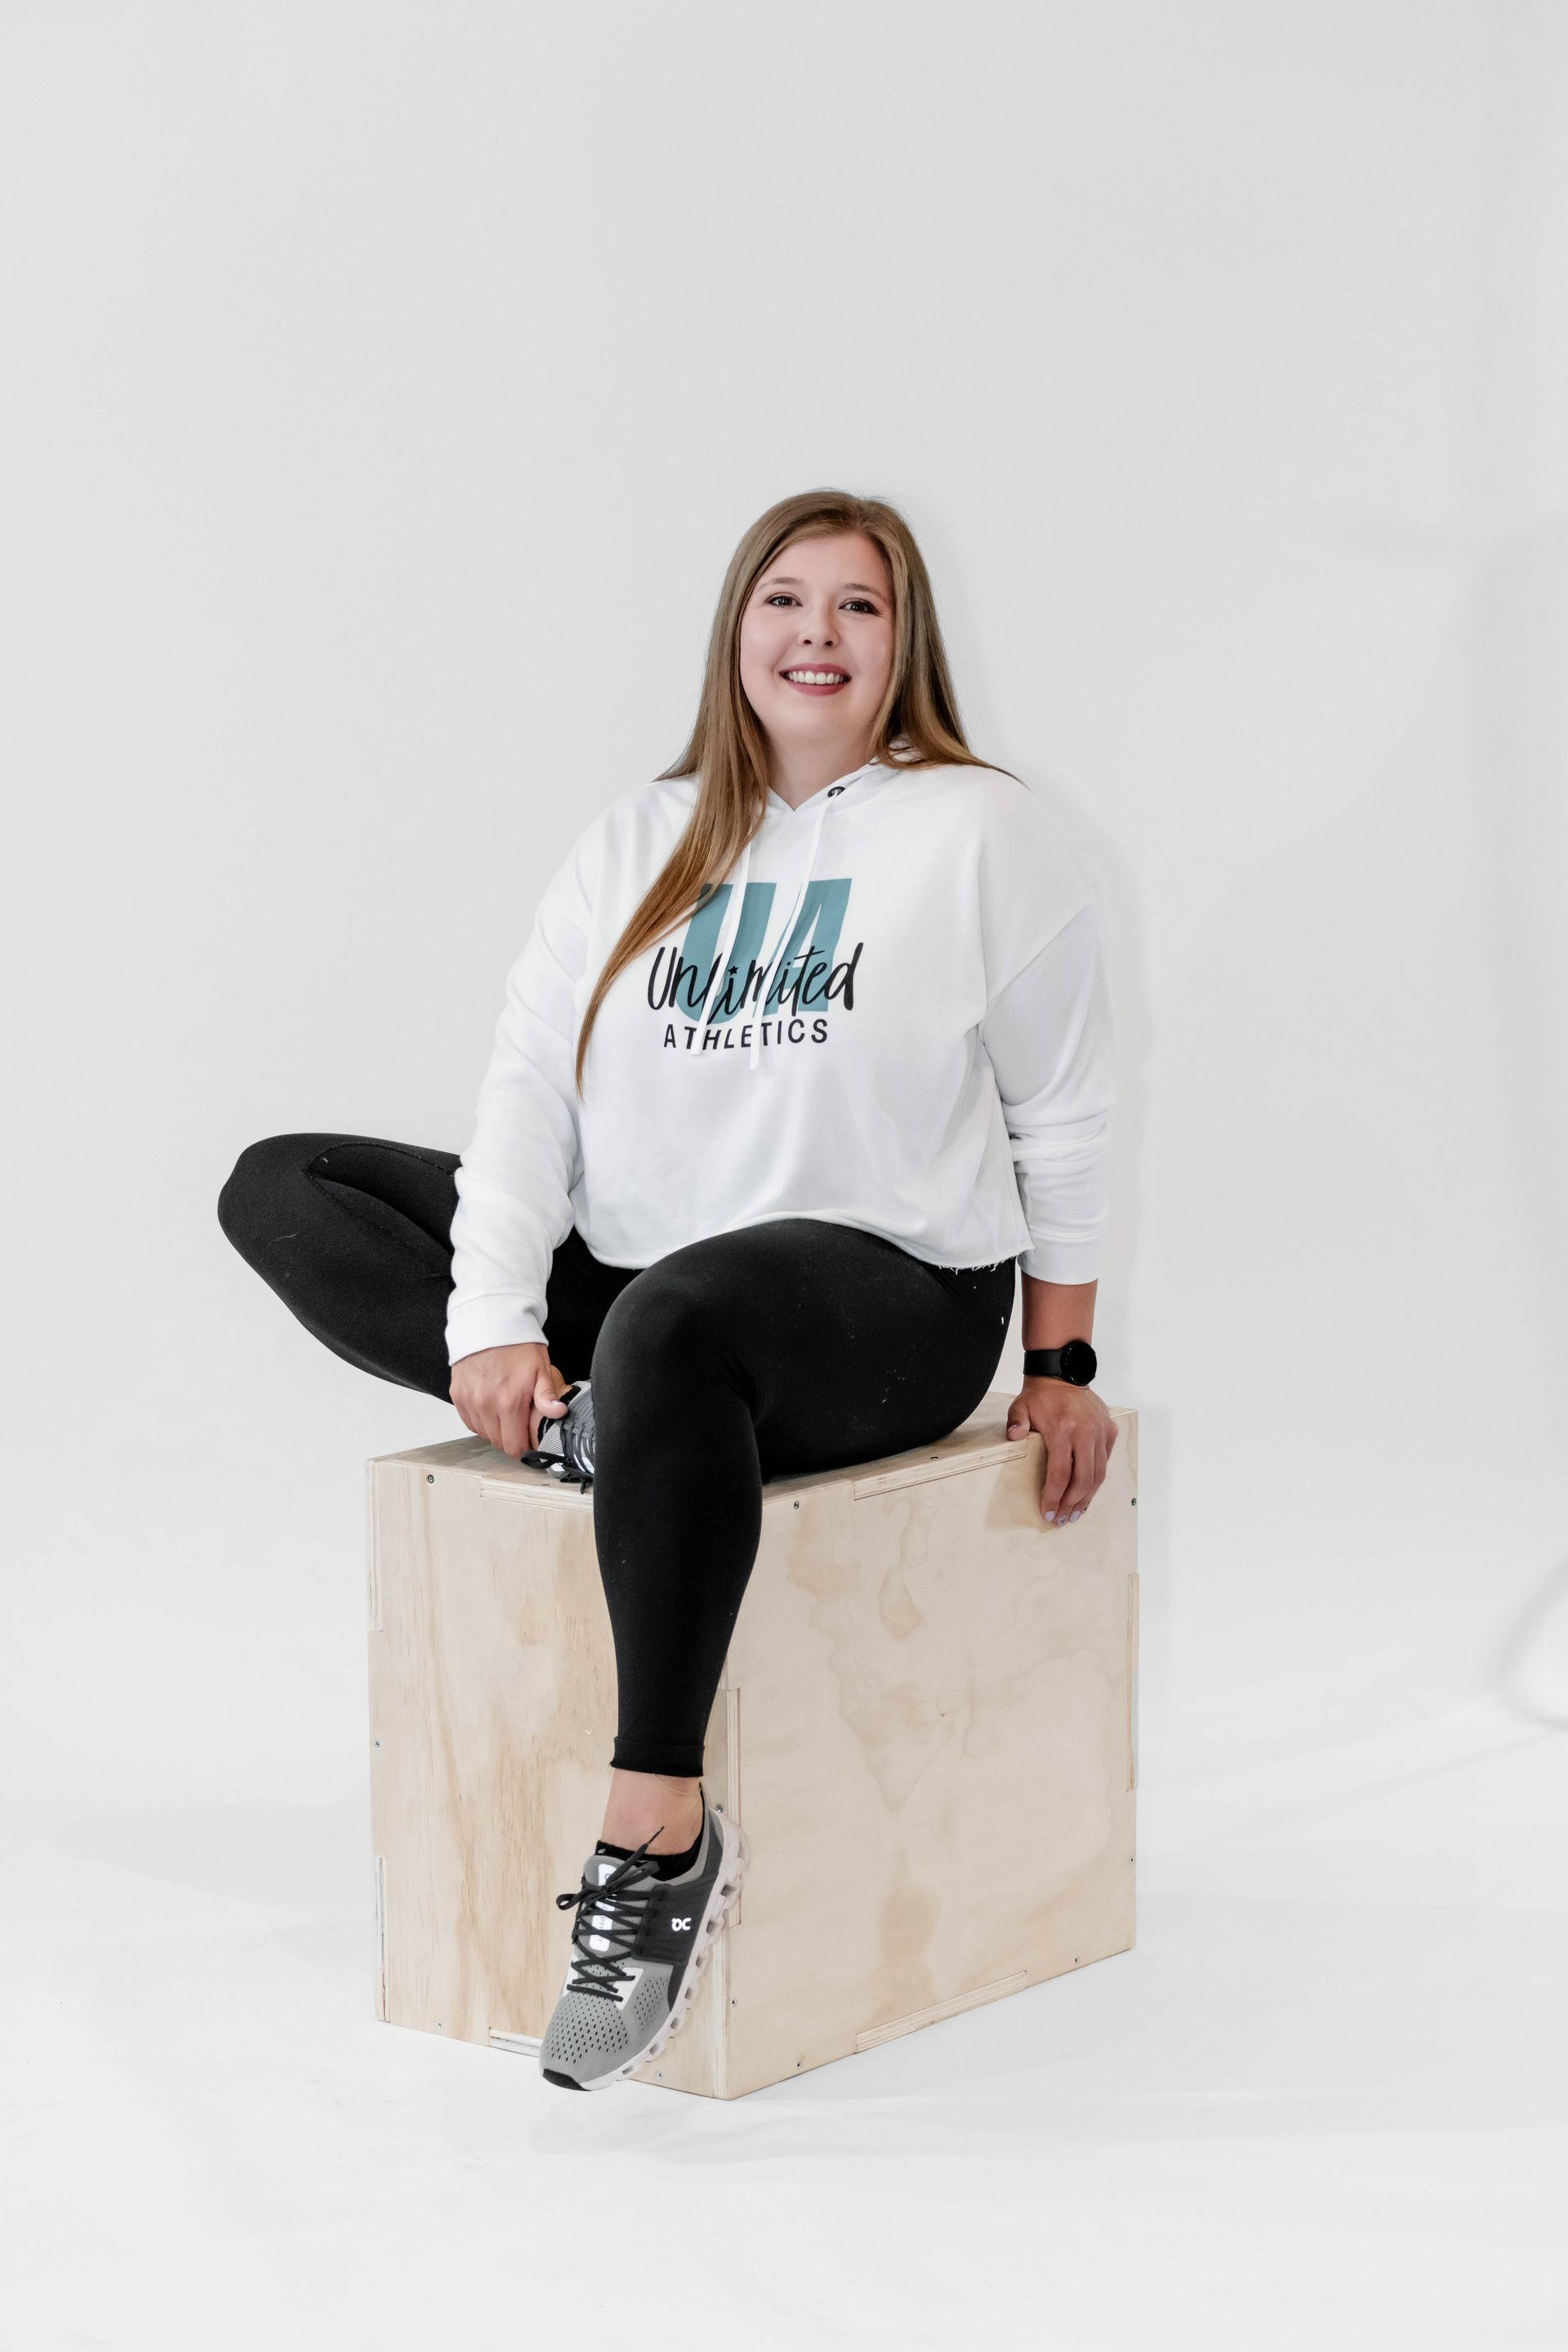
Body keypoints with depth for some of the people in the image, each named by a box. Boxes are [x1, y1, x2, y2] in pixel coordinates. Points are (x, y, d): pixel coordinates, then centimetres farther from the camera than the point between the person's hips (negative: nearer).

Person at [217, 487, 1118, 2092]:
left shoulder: (981, 833, 1)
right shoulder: (642, 839, 11)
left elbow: (1061, 1117, 5)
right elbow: (532, 1082, 1)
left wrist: (1060, 1368, 2)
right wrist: (497, 1325, -12)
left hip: (891, 1297, -6)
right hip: (625, 1282, 6)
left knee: (675, 1317, -42)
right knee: (281, 1191, -1)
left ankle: (661, 1833, -38)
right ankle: (579, 1412, -22)